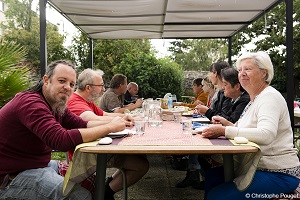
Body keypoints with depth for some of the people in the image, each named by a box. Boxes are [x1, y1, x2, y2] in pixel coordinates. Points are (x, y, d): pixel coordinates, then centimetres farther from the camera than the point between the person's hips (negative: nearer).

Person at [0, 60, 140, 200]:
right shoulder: (31, 103, -26)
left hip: (38, 164, 9)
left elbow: (82, 124, 3)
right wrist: (110, 127, -30)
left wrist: (116, 121, -12)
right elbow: (62, 140, -37)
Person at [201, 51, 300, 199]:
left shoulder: (270, 97, -16)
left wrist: (225, 131, -31)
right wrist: (229, 125, 3)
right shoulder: (255, 98, 14)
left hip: (278, 175, -9)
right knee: (212, 176, 7)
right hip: (259, 167, 9)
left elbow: (266, 134, -32)